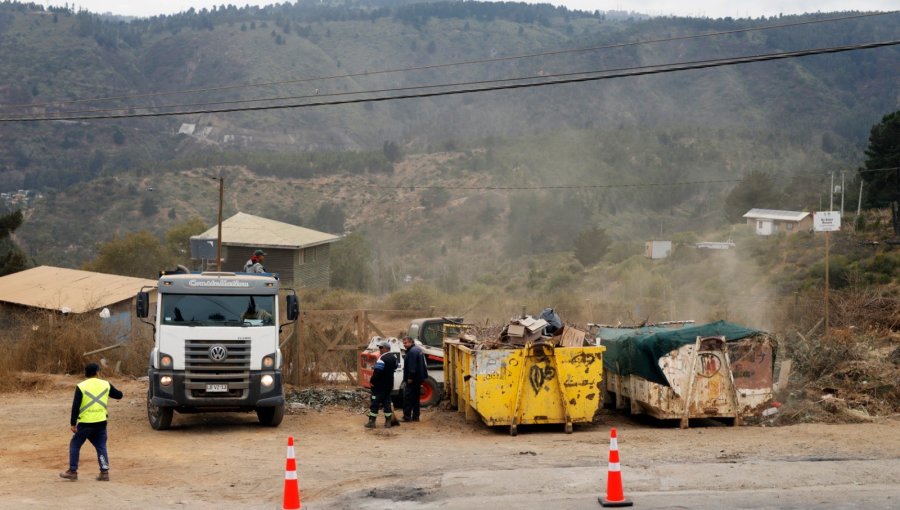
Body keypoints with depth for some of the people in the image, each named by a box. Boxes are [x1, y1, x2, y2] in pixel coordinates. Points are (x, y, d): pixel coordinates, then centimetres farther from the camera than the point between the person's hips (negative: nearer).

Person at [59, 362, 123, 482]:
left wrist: (73, 423, -5)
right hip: (101, 422, 3)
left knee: (74, 445, 12)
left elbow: (75, 406, -9)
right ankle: (104, 472, 2)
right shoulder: (105, 384, 3)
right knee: (101, 447, 11)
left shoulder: (81, 386, -6)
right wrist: (109, 392, 36)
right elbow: (119, 395, 16)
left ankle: (73, 472, 13)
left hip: (85, 423, -3)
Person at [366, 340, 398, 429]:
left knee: (374, 403, -2)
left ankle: (372, 421, -2)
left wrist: (372, 381, -17)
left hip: (380, 385, -9)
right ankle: (388, 421, 12)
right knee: (387, 402, 13)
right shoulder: (394, 357, 8)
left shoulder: (382, 358, -22)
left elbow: (377, 372, -26)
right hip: (389, 384, 9)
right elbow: (394, 368, 21)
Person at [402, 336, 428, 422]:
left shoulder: (412, 351, -18)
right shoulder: (418, 349, 16)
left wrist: (410, 377, -22)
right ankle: (415, 416, 18)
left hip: (413, 379, -11)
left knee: (408, 397, -7)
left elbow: (412, 366, -24)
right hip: (419, 378, 11)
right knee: (415, 397, 14)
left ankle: (407, 416, -8)